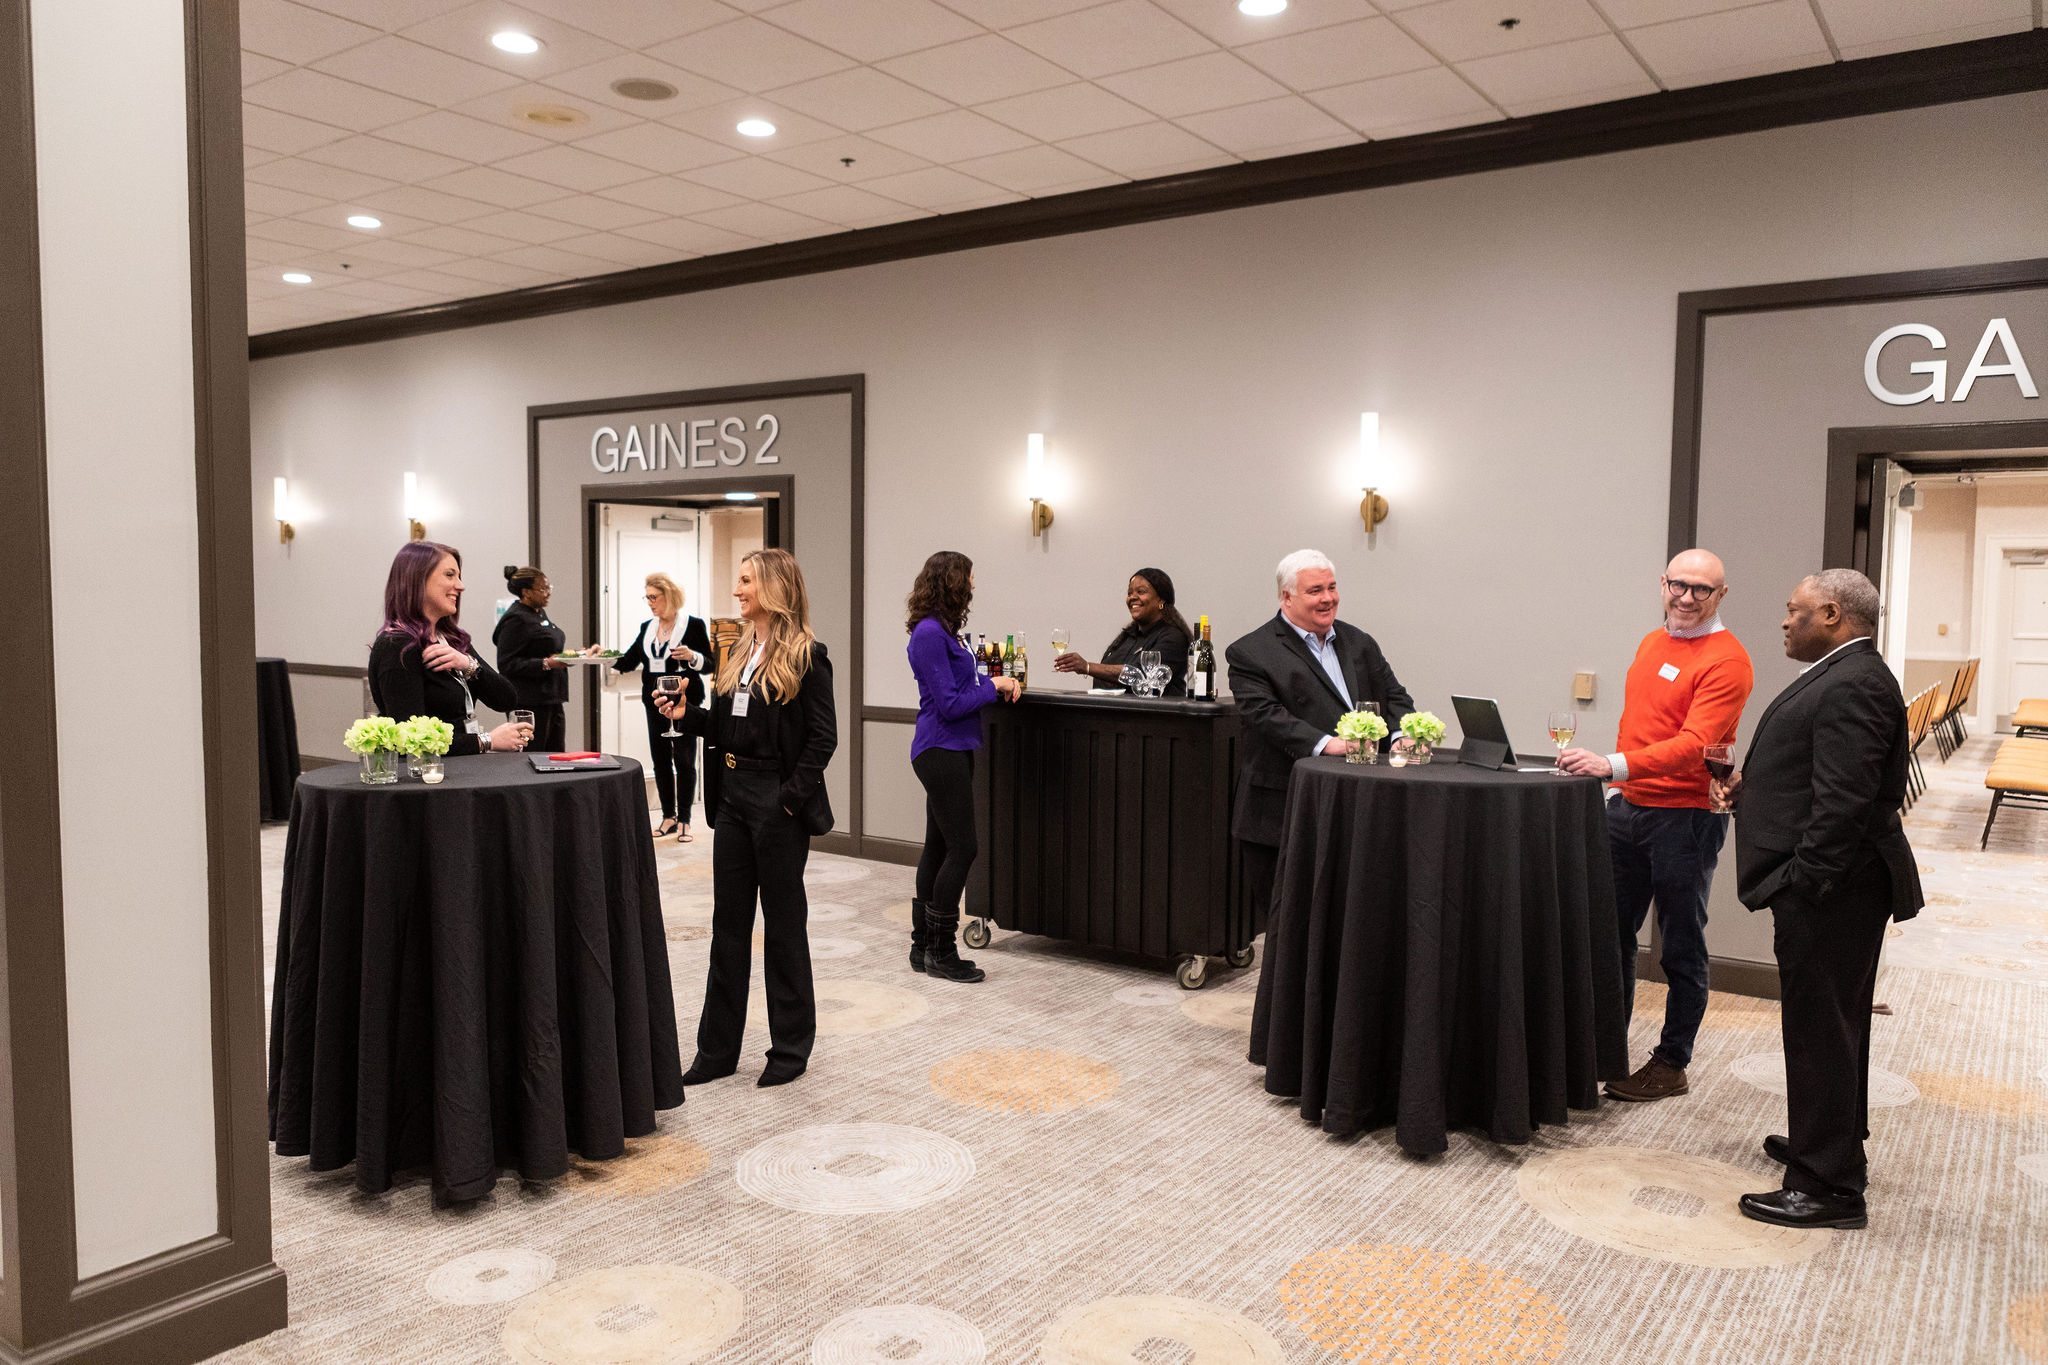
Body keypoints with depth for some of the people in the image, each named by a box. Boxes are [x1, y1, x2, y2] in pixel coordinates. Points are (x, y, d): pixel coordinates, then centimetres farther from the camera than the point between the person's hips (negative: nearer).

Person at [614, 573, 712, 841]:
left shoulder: (693, 625, -5)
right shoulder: (647, 628, 12)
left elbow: (709, 664, -5)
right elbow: (629, 661, 8)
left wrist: (692, 657, -24)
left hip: (684, 701, -6)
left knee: (684, 760, -4)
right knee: (660, 759, 9)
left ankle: (684, 820, 5)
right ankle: (669, 816, 19)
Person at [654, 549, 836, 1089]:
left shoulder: (805, 656, -11)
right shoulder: (740, 651, 13)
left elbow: (822, 736, -13)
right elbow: (725, 727, 16)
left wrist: (793, 796, -17)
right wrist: (685, 715, 1)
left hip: (778, 805, -7)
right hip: (733, 798, 7)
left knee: (783, 923, 4)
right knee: (728, 923, 11)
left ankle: (791, 1047, 19)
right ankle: (718, 1049, 21)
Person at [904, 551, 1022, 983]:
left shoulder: (940, 631, 14)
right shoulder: (930, 632, -16)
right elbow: (949, 703, -18)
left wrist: (994, 684, 5)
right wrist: (993, 686, -8)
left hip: (948, 752, 10)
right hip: (942, 752, -10)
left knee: (938, 849, 13)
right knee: (961, 849, -6)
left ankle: (923, 947, 20)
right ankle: (940, 953, 3)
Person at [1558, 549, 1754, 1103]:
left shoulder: (1726, 661, -12)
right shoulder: (1652, 642, 13)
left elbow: (1694, 744, -24)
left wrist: (1613, 765, -34)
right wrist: (1616, 786, 15)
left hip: (1686, 817, -7)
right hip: (1628, 807, 7)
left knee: (1681, 948, 4)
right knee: (1612, 931, 13)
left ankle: (1672, 1063, 16)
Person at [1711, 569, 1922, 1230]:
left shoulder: (1853, 686, -20)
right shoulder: (1844, 677, 14)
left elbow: (1844, 801, -25)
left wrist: (1802, 887, -23)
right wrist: (1748, 789, 8)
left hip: (1831, 889, -11)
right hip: (1833, 885, 11)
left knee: (1821, 1028, -3)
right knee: (1833, 1022, 22)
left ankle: (1829, 1186, 7)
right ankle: (1834, 1143, 39)